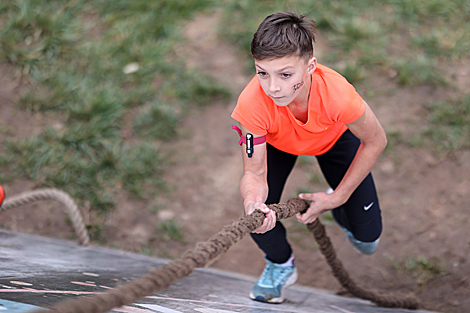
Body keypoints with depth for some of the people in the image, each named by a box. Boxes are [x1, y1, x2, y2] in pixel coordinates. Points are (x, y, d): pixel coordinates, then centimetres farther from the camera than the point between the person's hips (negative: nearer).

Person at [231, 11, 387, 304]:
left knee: (368, 237, -2)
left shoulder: (337, 93, -44)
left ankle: (340, 208, 37)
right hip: (277, 141, 0)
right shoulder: (252, 103, -42)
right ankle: (280, 264, 18)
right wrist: (253, 201, -57)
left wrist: (337, 197, -20)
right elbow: (254, 173, -33)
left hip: (334, 136, 0)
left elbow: (375, 141, -25)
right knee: (259, 221, -19)